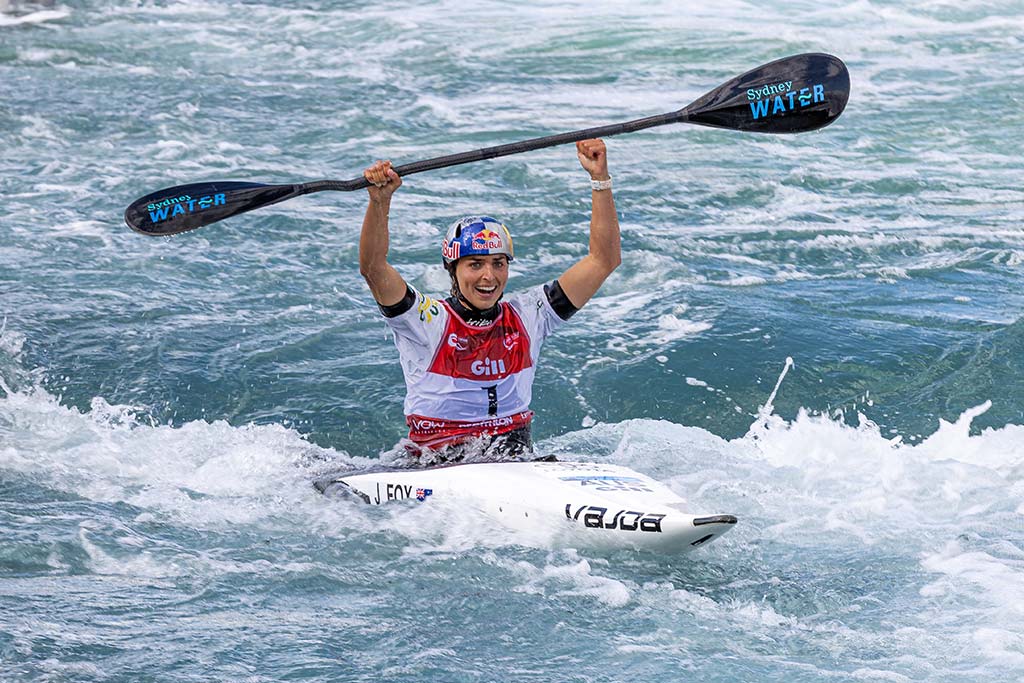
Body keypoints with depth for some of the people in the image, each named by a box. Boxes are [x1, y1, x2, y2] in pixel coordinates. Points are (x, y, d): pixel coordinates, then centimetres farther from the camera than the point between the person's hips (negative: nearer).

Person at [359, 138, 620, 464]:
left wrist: (600, 179, -1)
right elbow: (373, 269, -17)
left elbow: (604, 260, 7)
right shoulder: (427, 320, -2)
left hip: (519, 460, 3)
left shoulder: (527, 316, 9)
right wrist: (380, 201, -32)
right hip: (440, 468, -3)